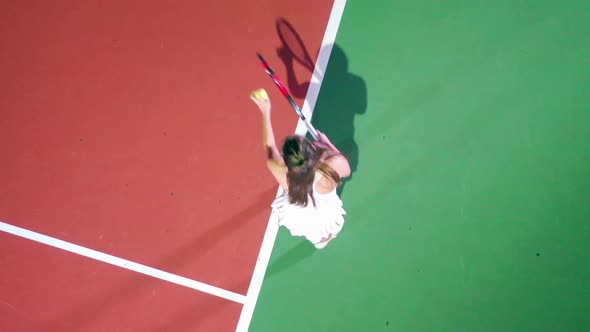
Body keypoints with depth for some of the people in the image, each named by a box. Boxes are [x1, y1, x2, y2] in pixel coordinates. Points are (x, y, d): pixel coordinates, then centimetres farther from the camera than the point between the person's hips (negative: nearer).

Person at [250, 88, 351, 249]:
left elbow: (269, 146, -17)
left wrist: (265, 112, -9)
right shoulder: (335, 166, -42)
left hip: (297, 222, 1)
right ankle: (323, 239, 69)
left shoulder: (284, 176, -39)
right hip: (325, 222, -1)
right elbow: (347, 170, -14)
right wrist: (327, 144, -7)